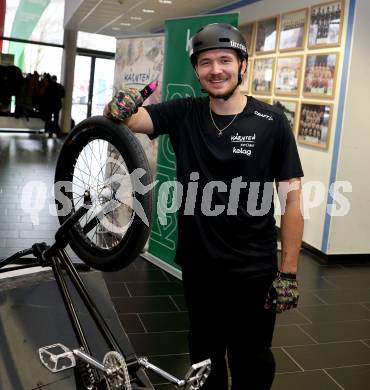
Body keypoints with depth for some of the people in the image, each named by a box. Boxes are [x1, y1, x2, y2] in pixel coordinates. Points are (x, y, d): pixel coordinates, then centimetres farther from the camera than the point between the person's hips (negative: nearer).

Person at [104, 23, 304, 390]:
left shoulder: (271, 122, -10)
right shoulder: (183, 114, -2)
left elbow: (291, 199, -9)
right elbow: (126, 118, -12)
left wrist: (288, 273, -11)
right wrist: (119, 107, -36)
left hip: (253, 270, -2)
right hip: (198, 263, 3)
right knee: (204, 354, 22)